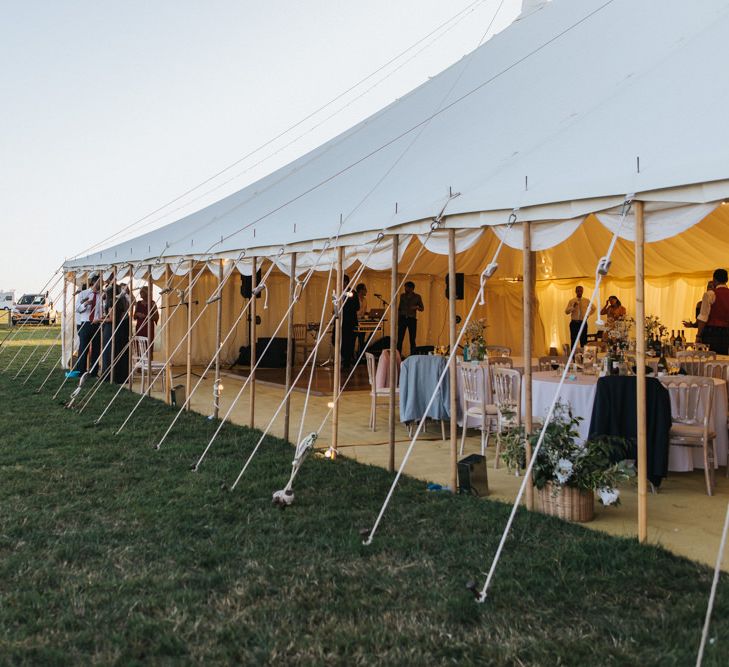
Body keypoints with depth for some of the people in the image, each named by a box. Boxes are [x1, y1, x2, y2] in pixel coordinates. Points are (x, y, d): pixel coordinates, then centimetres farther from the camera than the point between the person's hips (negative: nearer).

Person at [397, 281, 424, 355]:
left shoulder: (417, 297, 2)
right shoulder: (402, 296, 8)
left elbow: (422, 309, 6)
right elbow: (399, 308, 14)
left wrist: (417, 307, -16)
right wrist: (398, 319, 9)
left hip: (412, 319, -1)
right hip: (403, 318, 1)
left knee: (412, 340, -1)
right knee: (400, 339, -5)